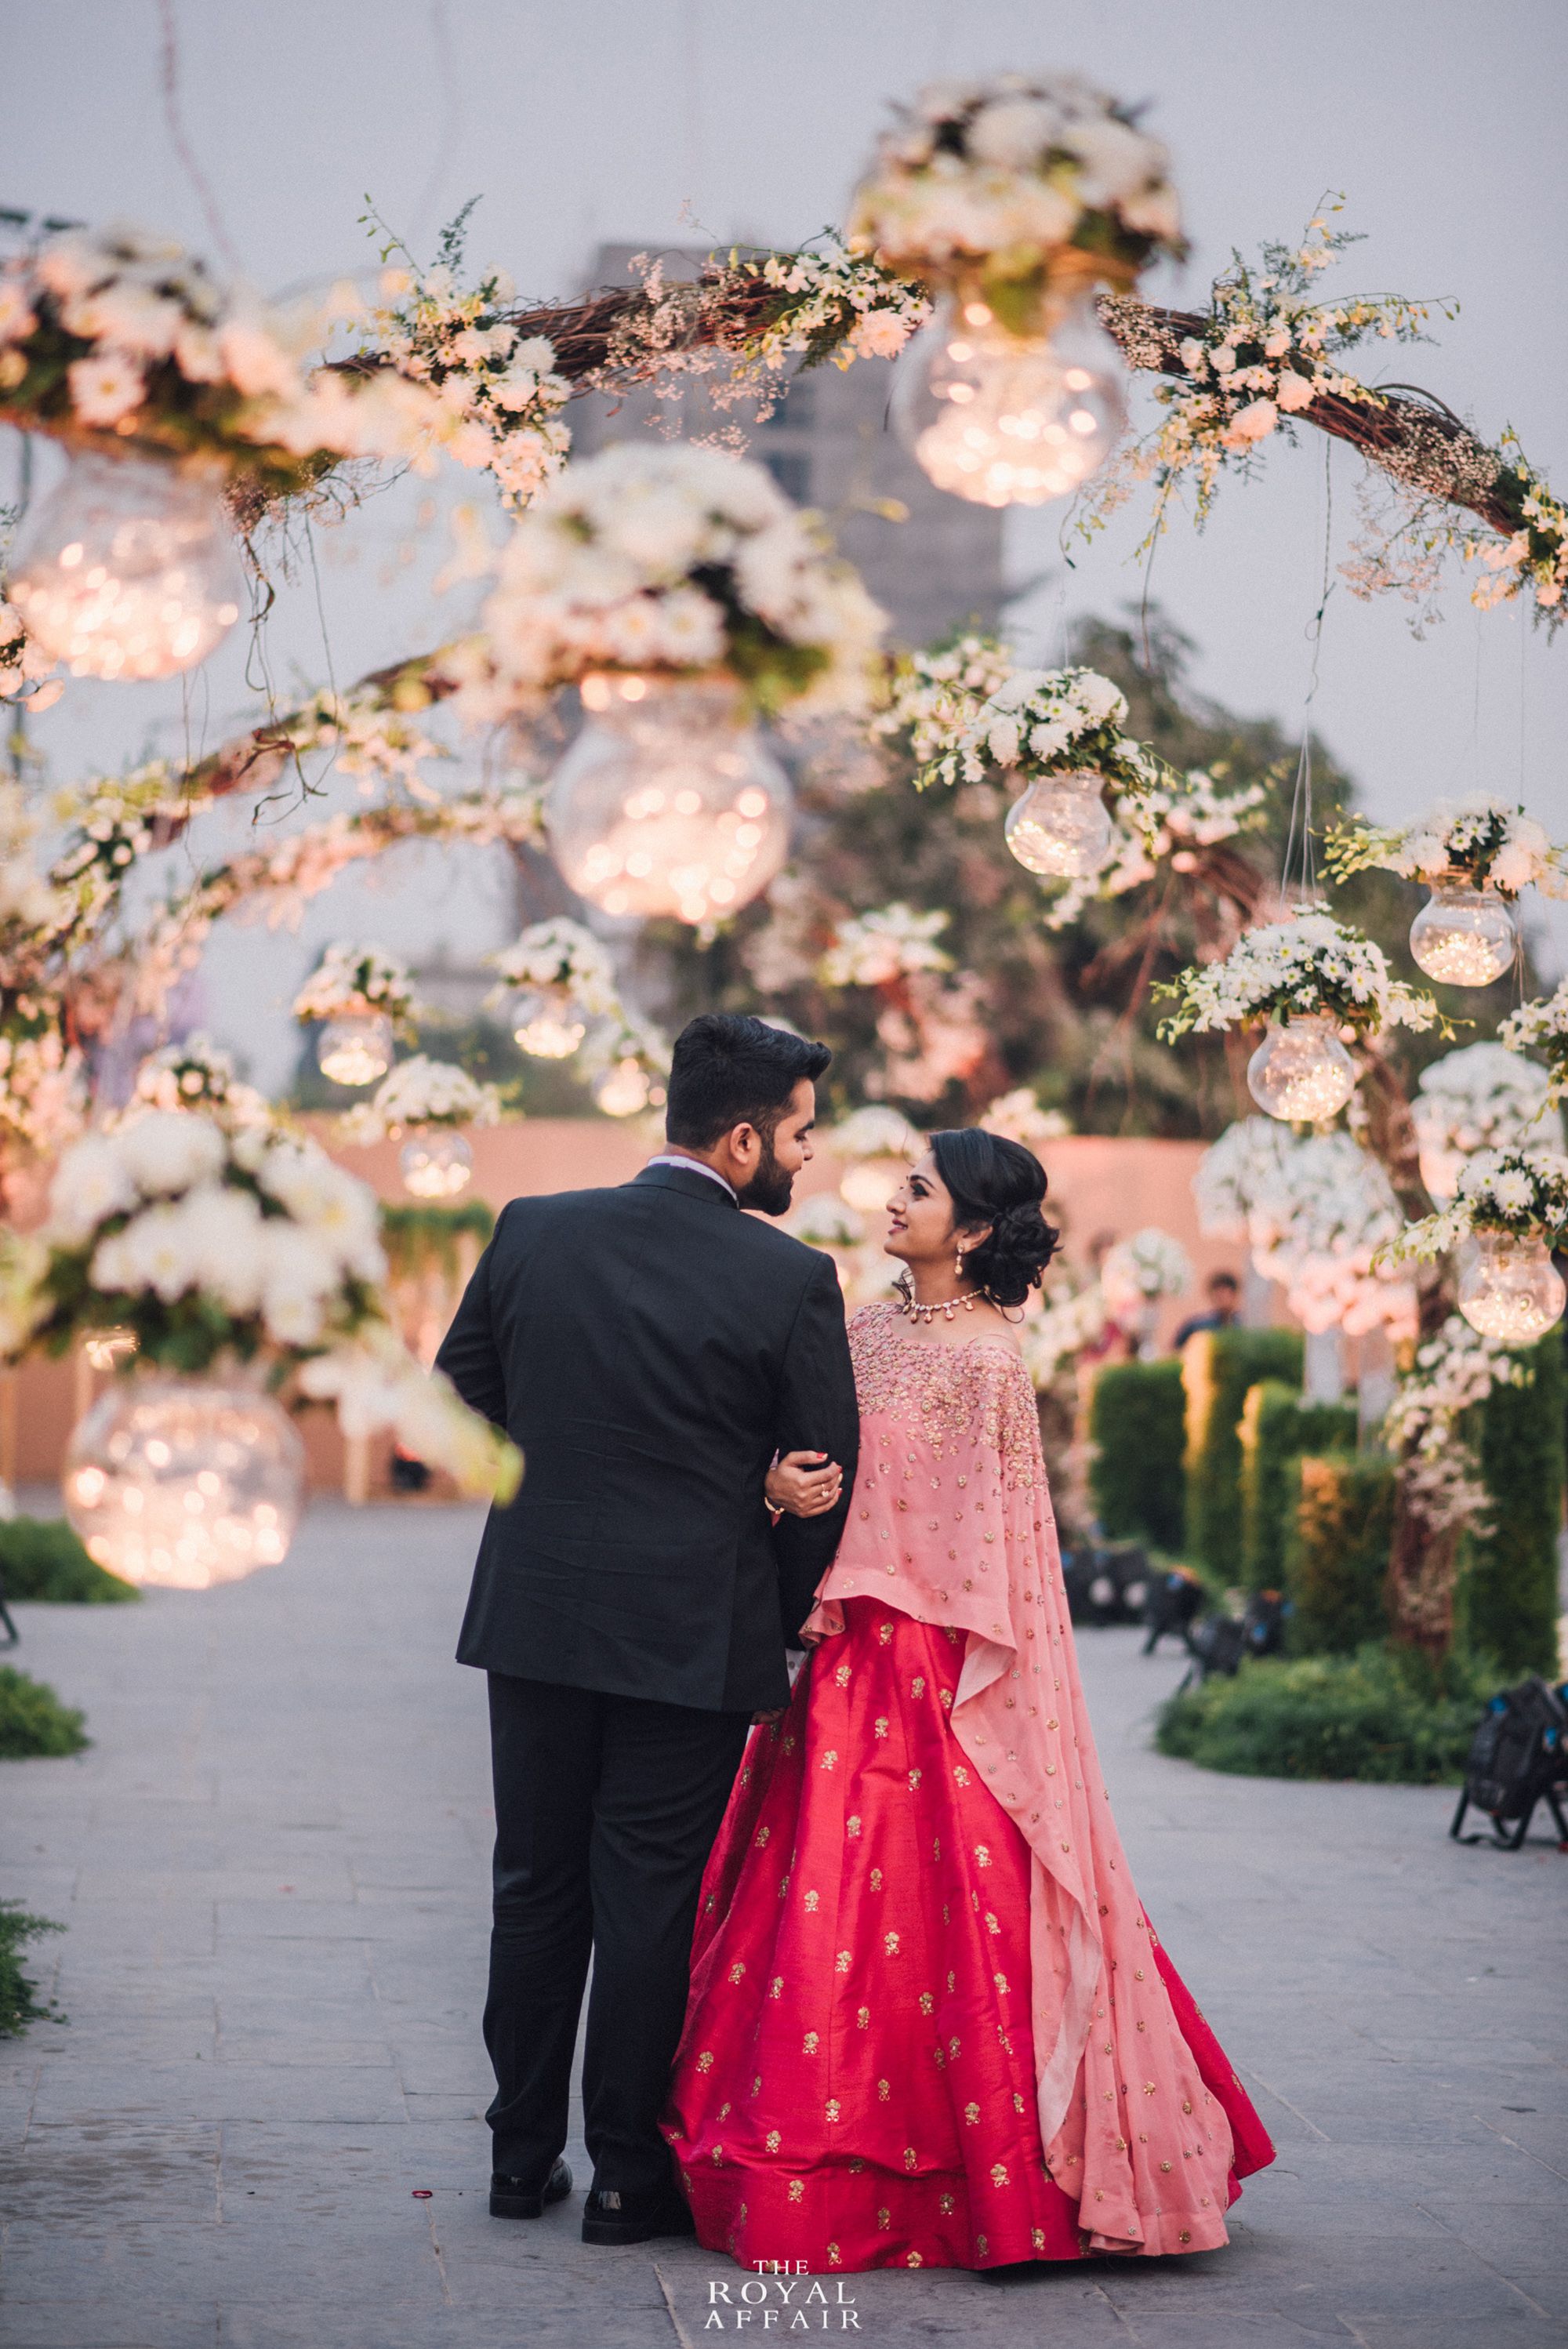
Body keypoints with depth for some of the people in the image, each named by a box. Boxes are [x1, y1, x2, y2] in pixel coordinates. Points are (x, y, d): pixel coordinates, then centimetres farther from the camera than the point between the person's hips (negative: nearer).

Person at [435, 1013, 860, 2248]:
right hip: (693, 1631, -4)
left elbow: (457, 1400, 7)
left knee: (536, 1887, 14)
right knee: (647, 1897, 6)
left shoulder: (532, 1233, -2)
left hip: (535, 1614, 4)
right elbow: (827, 1475, -3)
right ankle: (628, 2173, 14)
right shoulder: (790, 1282, -12)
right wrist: (781, 1617, 12)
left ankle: (524, 2154, 23)